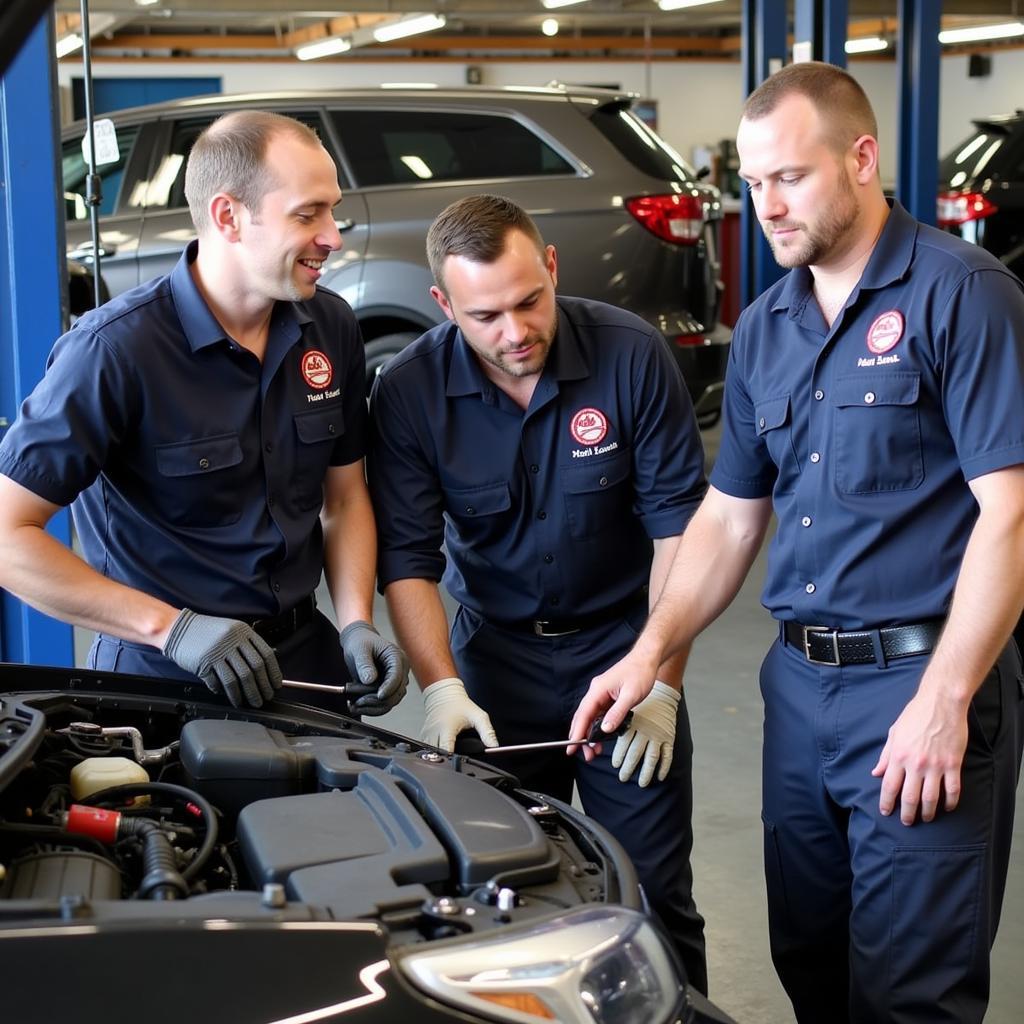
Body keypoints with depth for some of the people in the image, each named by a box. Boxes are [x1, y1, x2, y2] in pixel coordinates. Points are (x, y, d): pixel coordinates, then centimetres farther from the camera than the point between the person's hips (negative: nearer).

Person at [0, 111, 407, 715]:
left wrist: (357, 623, -8)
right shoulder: (115, 349, -21)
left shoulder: (332, 329, -3)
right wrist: (172, 627, -26)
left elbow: (345, 496, 8)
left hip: (306, 659, 6)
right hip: (161, 678, -6)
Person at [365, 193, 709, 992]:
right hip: (496, 651, 1)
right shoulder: (409, 393, -12)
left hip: (623, 642, -1)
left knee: (653, 898, 3)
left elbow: (680, 523, -11)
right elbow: (407, 558, -9)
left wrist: (662, 683, -14)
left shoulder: (632, 355, -15)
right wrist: (442, 688, -21)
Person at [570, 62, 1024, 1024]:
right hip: (799, 683, 7)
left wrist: (943, 701, -20)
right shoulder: (764, 329, 12)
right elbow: (728, 516, 16)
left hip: (923, 681, -7)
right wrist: (650, 651, 4)